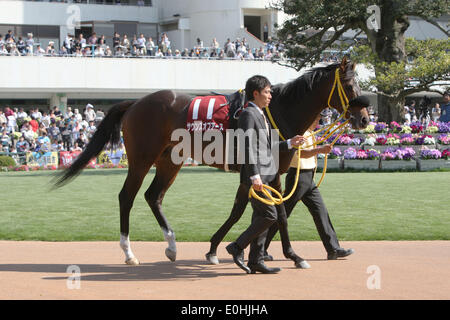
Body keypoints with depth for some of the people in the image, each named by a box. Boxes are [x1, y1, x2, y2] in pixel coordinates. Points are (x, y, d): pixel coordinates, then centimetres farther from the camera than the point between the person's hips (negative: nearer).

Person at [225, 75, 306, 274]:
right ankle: (238, 247, -3)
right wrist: (254, 175, -27)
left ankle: (256, 261, 13)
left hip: (266, 175, 10)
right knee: (269, 215, -12)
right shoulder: (248, 114, -12)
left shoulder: (259, 115, 19)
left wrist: (289, 144, 18)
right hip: (256, 176, -10)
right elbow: (247, 147, -21)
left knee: (261, 217, 10)